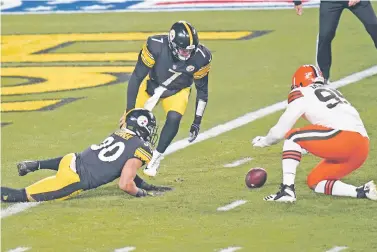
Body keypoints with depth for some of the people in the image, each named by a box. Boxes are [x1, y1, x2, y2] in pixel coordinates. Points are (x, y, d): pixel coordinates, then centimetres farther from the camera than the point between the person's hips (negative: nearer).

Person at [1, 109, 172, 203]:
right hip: (74, 181, -8)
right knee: (24, 195, -2)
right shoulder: (140, 150, -9)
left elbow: (124, 171, 29)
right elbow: (125, 184, -13)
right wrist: (142, 193, 4)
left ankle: (35, 165, 32)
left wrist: (148, 186, 27)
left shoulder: (120, 135, 15)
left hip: (71, 159, 8)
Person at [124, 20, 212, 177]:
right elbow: (136, 78, -25)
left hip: (177, 91, 0)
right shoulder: (156, 46, -35)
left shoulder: (200, 58, -27)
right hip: (151, 86, 0)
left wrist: (197, 121, -9)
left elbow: (202, 90, -10)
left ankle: (156, 158, -6)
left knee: (174, 119, -24)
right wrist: (129, 110, -26)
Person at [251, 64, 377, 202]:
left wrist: (264, 141, 31)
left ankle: (287, 190, -6)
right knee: (314, 181, 19)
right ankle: (361, 192, 2)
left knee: (292, 136, 6)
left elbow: (279, 132, 11)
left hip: (344, 139, -7)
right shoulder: (332, 92, 29)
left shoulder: (302, 94, 8)